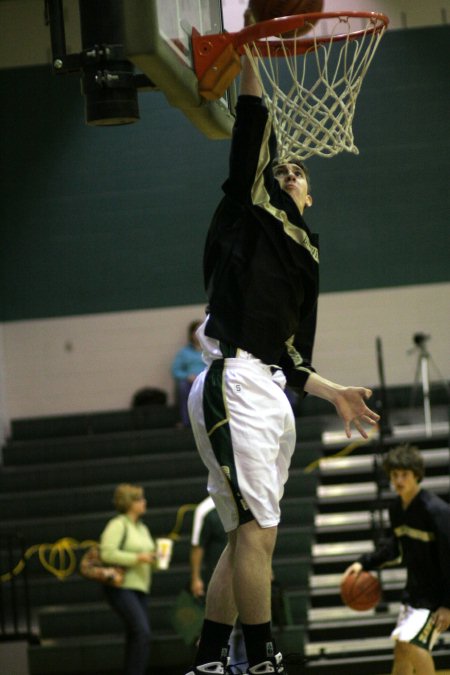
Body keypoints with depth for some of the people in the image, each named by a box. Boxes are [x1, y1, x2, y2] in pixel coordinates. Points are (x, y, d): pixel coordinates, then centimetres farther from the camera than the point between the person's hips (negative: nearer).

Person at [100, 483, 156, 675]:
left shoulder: (142, 528, 20)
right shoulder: (118, 525, -7)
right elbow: (107, 553, -18)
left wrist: (153, 559, 7)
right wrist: (138, 558, -19)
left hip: (140, 587, 9)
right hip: (121, 587, -9)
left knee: (136, 636, 6)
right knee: (142, 632, -19)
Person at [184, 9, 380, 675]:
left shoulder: (301, 257, 25)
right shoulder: (251, 216, 6)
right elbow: (250, 143, -8)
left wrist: (333, 392, 27)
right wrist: (249, 60, -15)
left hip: (268, 393, 9)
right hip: (234, 384, -9)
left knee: (249, 535, 7)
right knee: (258, 527, -15)